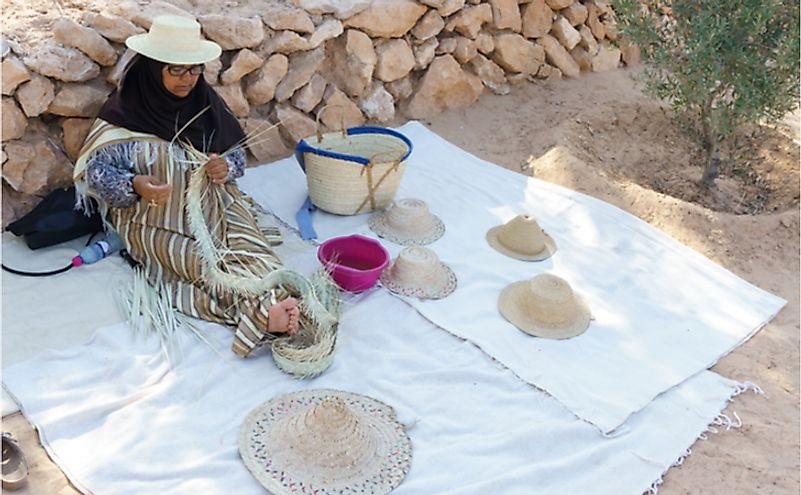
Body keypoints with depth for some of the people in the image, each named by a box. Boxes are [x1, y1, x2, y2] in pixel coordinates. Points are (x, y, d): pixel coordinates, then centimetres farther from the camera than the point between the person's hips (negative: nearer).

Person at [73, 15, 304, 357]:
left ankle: (273, 305, -50)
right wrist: (135, 186, -30)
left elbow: (237, 154, 10)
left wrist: (226, 168, -14)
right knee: (201, 261, -31)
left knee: (245, 242, -28)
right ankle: (265, 309, -49)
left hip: (210, 205, 3)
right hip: (154, 219, -3)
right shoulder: (126, 110, -7)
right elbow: (95, 171, -9)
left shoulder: (206, 102, 5)